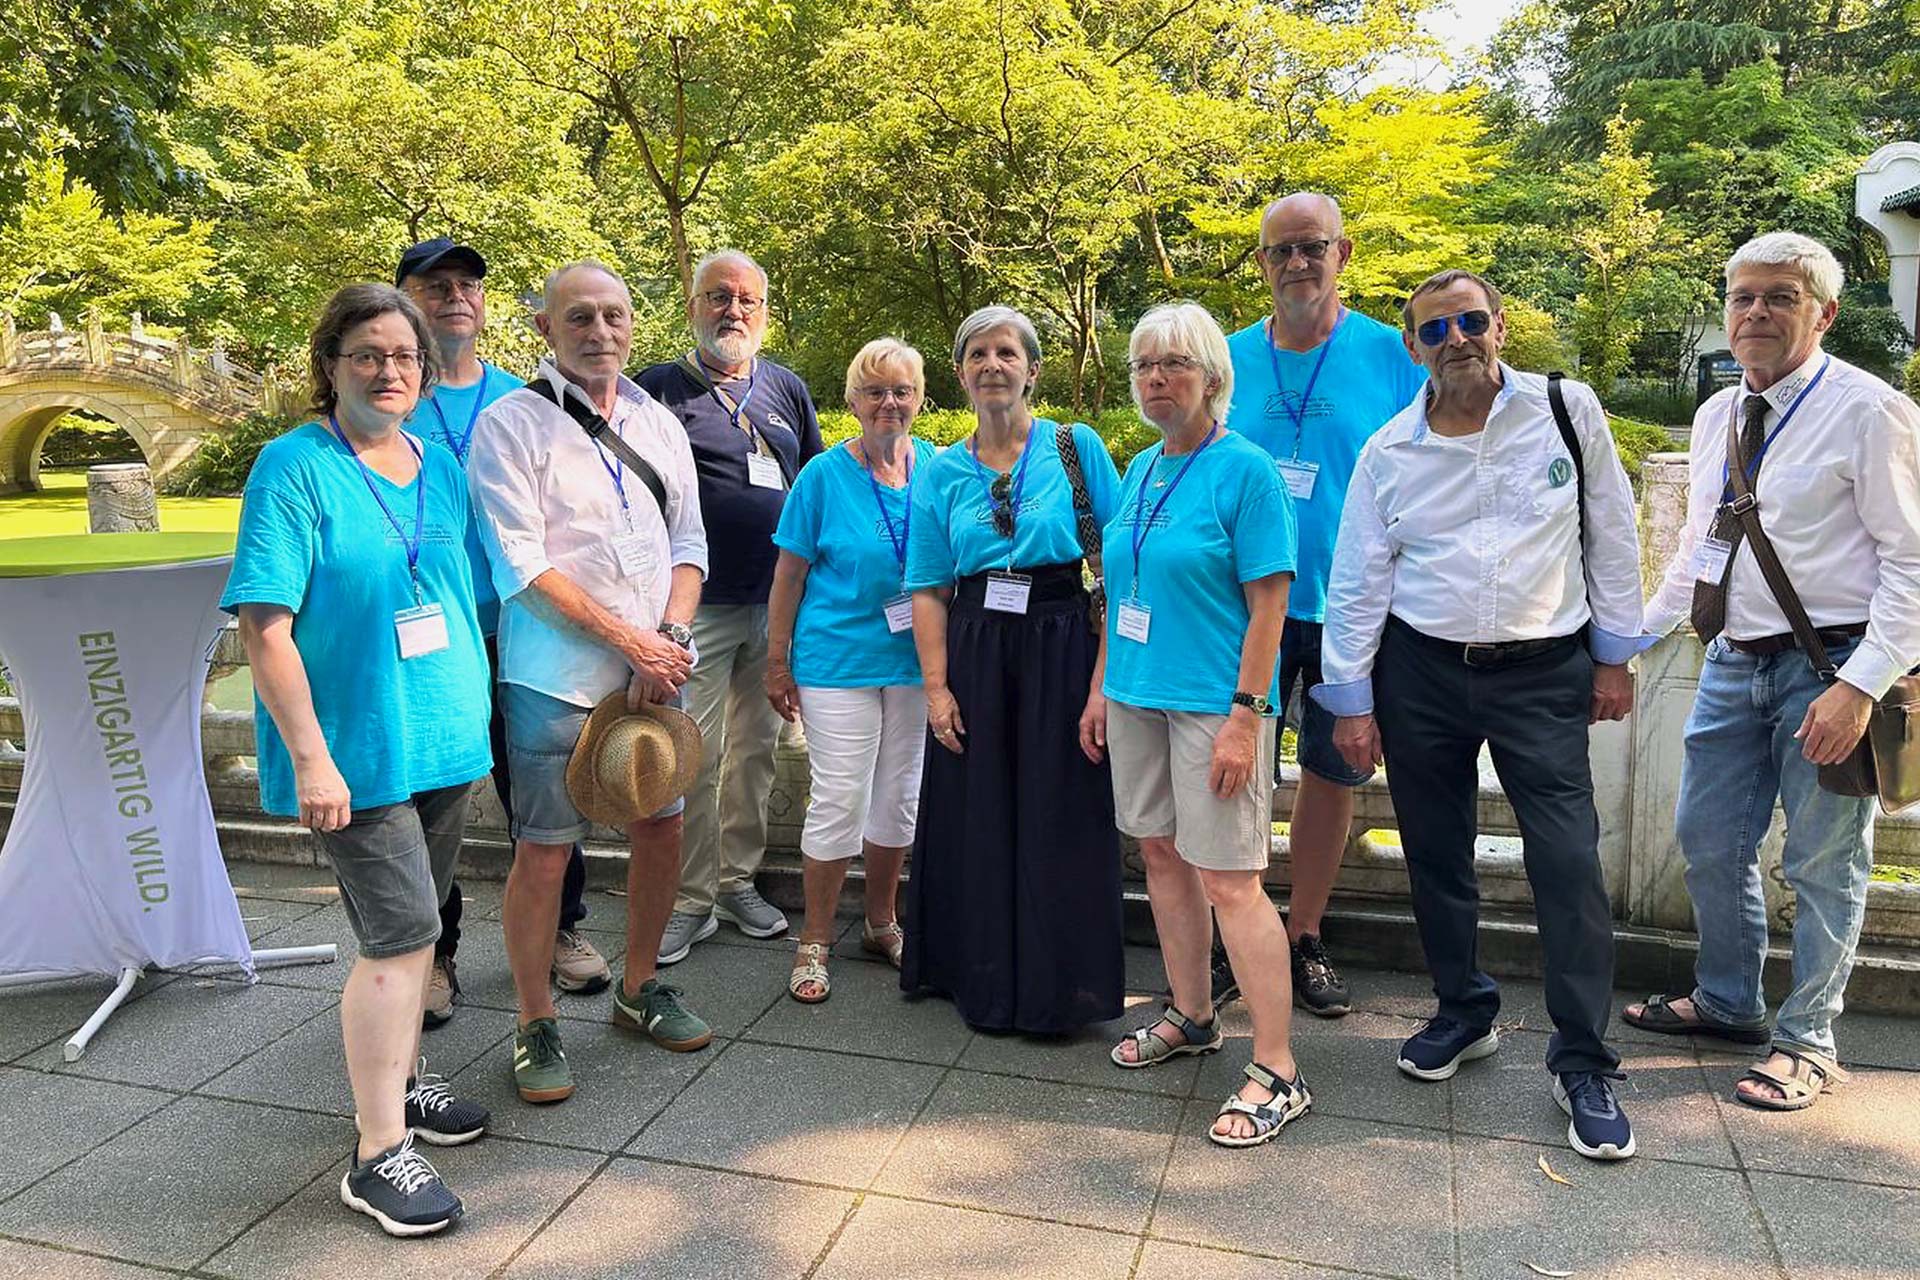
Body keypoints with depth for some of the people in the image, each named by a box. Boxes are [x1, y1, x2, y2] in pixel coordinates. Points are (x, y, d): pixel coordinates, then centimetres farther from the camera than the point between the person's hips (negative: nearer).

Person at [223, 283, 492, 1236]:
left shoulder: (440, 465, 8)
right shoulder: (294, 467, -11)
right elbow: (265, 625, -16)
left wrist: (475, 711, 15)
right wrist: (309, 758, -20)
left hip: (444, 740, 7)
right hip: (355, 750, -6)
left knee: (413, 926, 18)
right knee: (399, 935, -7)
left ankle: (399, 1080, 37)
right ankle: (379, 1154, 5)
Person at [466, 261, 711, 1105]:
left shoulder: (658, 424, 13)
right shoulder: (511, 425, -4)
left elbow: (688, 545, 12)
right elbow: (522, 565, -12)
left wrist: (669, 637, -6)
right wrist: (630, 640, -14)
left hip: (656, 666, 6)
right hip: (558, 674, -5)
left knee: (662, 824, 12)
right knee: (544, 848, -1)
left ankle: (639, 988, 32)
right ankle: (535, 1026, 17)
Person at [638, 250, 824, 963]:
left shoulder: (788, 390, 12)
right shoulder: (658, 389, 1)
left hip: (776, 605, 4)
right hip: (697, 605, -4)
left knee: (756, 749, 12)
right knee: (694, 756, -2)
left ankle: (738, 882, 26)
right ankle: (690, 900, 12)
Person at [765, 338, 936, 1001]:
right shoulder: (824, 474, -6)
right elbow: (789, 575, -3)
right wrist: (778, 662, -4)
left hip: (915, 659, 4)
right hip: (838, 658, -4)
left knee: (899, 798, 12)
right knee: (840, 800, -3)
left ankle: (881, 923, 31)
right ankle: (814, 942, 13)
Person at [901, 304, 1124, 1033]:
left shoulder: (1077, 448, 0)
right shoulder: (941, 474, 8)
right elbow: (928, 590, 6)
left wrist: (1108, 673, -12)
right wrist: (936, 688, -4)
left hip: (1060, 650, -2)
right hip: (974, 656, 3)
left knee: (1059, 821, 3)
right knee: (976, 820, 9)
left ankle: (1057, 991, 20)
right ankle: (983, 983, 28)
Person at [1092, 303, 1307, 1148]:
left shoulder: (1244, 469, -9)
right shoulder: (1140, 470, 12)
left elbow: (1269, 604, -13)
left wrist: (1245, 715, -18)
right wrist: (1101, 690, 15)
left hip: (1212, 704, -7)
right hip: (1138, 696, 8)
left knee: (1228, 880, -7)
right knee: (1161, 855, 15)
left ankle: (1278, 1073, 4)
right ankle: (1191, 1019, 32)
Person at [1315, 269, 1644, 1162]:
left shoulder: (1567, 411, -1)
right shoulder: (1389, 451, 1)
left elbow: (1612, 536, 5)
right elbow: (1356, 583, 3)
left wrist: (1613, 655, 4)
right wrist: (1351, 702, 1)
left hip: (1545, 671, -1)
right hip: (1420, 671, 2)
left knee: (1569, 862, -5)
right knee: (1435, 854, 10)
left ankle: (1584, 1064, 10)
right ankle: (1464, 1013, 31)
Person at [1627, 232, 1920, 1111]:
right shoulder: (1715, 417, 9)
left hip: (1829, 667, -6)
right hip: (1735, 662, 7)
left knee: (1823, 865, 7)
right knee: (1709, 844, 15)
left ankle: (1807, 1042, 24)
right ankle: (1727, 1004, 37)